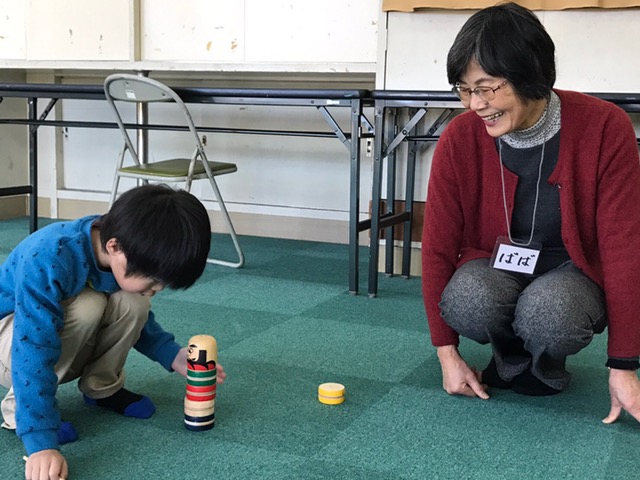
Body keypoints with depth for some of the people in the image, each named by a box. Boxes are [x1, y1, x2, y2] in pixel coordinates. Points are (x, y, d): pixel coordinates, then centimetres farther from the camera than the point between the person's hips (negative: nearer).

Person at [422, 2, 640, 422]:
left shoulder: (604, 128, -19)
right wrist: (447, 352, -6)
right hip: (495, 266, 2)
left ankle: (547, 367, 2)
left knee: (547, 312, -37)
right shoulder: (459, 140, -14)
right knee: (467, 301, -35)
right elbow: (437, 246, -6)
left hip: (572, 271, -1)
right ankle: (511, 358, 2)